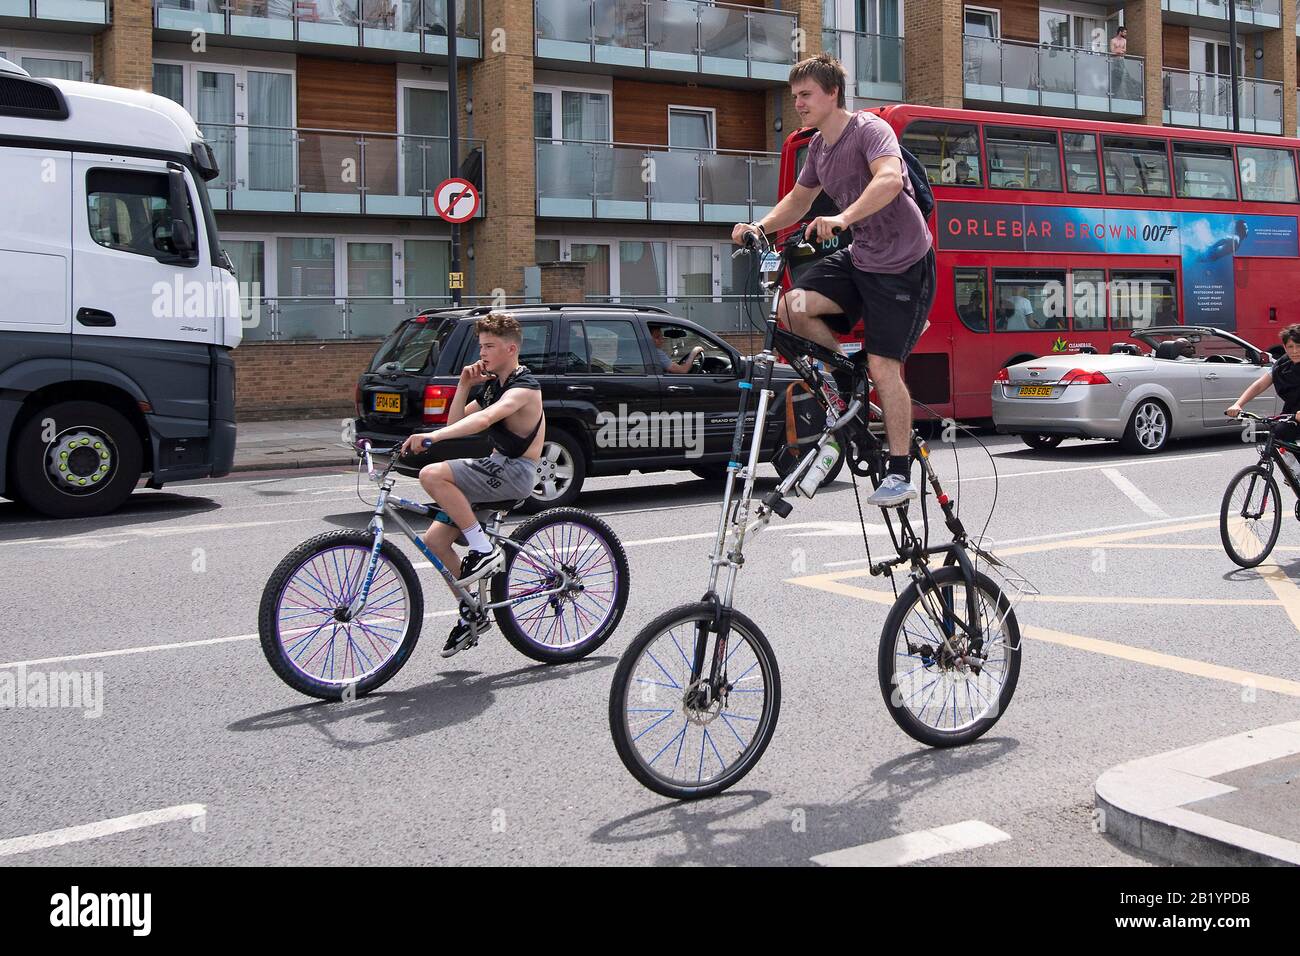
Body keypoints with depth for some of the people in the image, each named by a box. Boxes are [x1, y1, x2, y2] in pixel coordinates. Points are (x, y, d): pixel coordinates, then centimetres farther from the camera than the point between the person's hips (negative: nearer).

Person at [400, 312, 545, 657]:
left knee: (432, 475, -27)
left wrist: (432, 436, -45)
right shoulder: (492, 385, 16)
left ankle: (485, 550, -17)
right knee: (435, 538, 3)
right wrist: (465, 386, 1)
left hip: (514, 472, -9)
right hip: (496, 468, 10)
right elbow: (456, 422, 15)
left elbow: (485, 418, -34)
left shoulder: (523, 387, -14)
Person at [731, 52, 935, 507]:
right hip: (859, 257, 7)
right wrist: (760, 226, 6)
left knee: (883, 366, -11)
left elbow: (890, 179, -35)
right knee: (792, 306, -14)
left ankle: (900, 474, 0)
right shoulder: (818, 146, 9)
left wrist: (842, 218, -49)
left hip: (903, 264, -7)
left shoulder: (869, 129, -16)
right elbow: (799, 199, 24)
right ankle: (849, 379, 7)